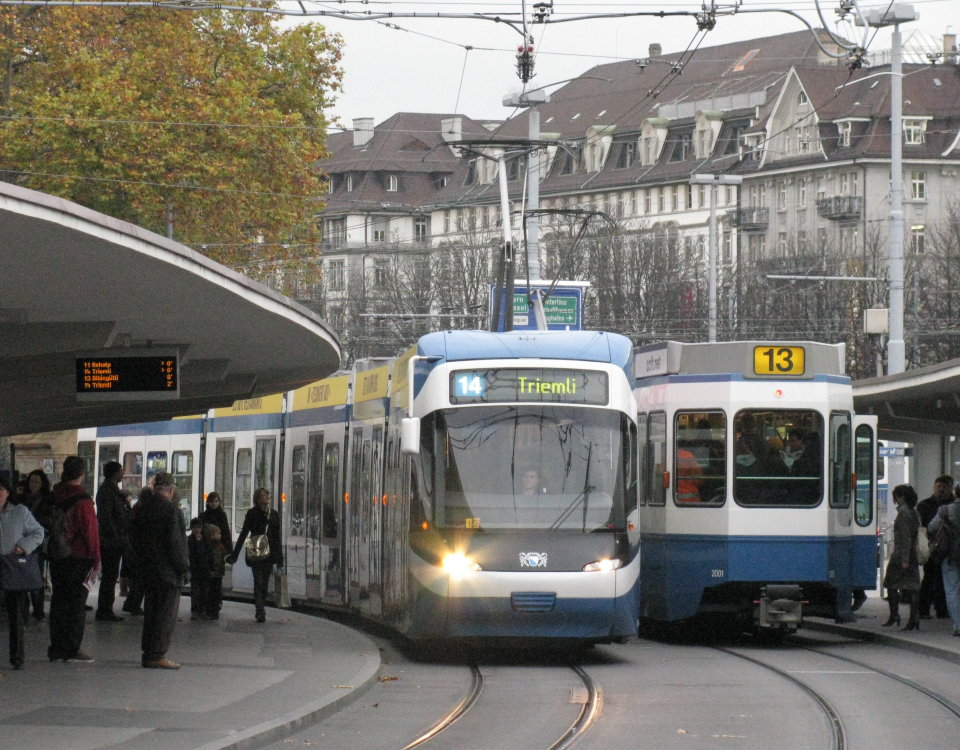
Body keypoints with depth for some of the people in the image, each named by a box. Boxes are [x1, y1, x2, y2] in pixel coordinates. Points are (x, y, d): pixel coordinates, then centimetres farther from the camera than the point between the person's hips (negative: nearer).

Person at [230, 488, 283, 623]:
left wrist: (280, 558, 11)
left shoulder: (274, 514, 10)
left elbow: (277, 538, 14)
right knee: (258, 582, -11)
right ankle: (260, 611, -17)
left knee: (264, 583, 7)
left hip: (269, 554, 4)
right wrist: (234, 554, -4)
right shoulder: (252, 514, -2)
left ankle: (260, 610, 16)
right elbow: (243, 534, -1)